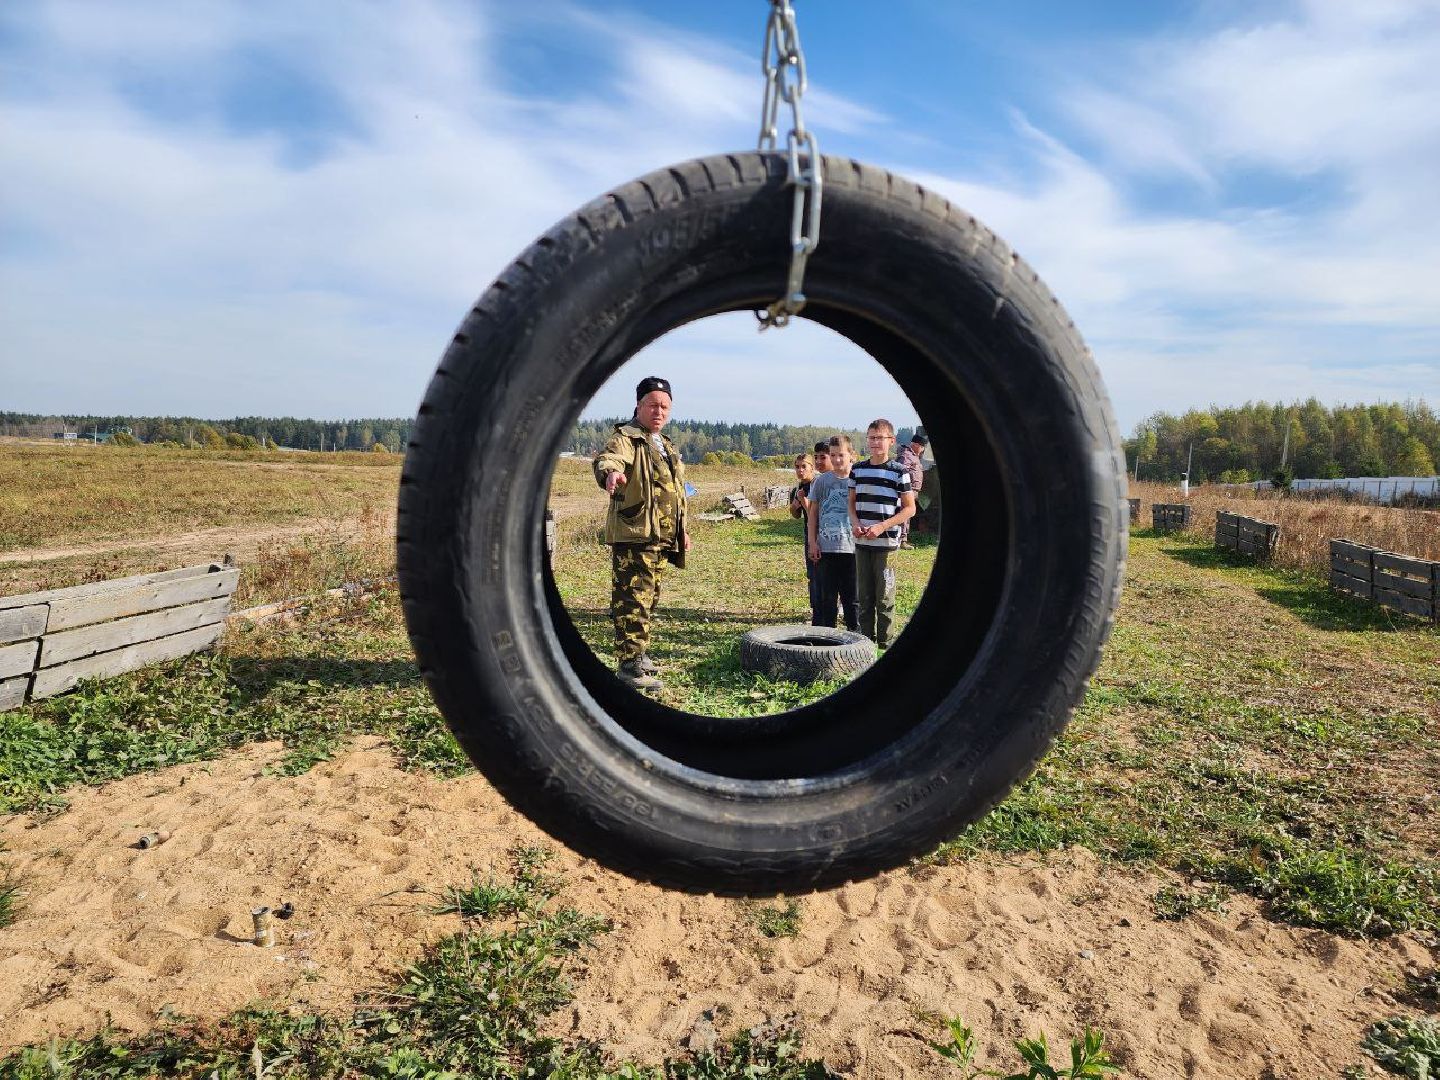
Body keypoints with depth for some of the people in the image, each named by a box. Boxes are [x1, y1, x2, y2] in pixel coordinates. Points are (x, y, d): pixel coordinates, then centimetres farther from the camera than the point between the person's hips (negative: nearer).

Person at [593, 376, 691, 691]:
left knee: (649, 597, 17)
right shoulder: (626, 438, -7)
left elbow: (677, 492, 29)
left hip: (661, 537, 9)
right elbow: (607, 458, -31)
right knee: (633, 599, -10)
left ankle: (638, 653, 29)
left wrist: (683, 529, 26)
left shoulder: (667, 447, 21)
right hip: (633, 534, -9)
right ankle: (630, 664, -6)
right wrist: (610, 472, -54)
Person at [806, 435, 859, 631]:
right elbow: (813, 513, 9)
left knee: (852, 596, 5)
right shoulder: (821, 481, 5)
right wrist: (812, 542, 2)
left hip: (852, 548, -1)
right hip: (825, 548, 1)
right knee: (826, 596, 6)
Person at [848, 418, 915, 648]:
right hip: (861, 542, 4)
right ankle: (866, 640, 21)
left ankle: (884, 644, 10)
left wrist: (882, 526, -15)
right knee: (864, 596, 11)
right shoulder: (857, 470, 9)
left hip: (886, 542, -4)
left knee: (884, 596, 0)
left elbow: (910, 508, -5)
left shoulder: (899, 472, -5)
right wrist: (855, 523, -4)